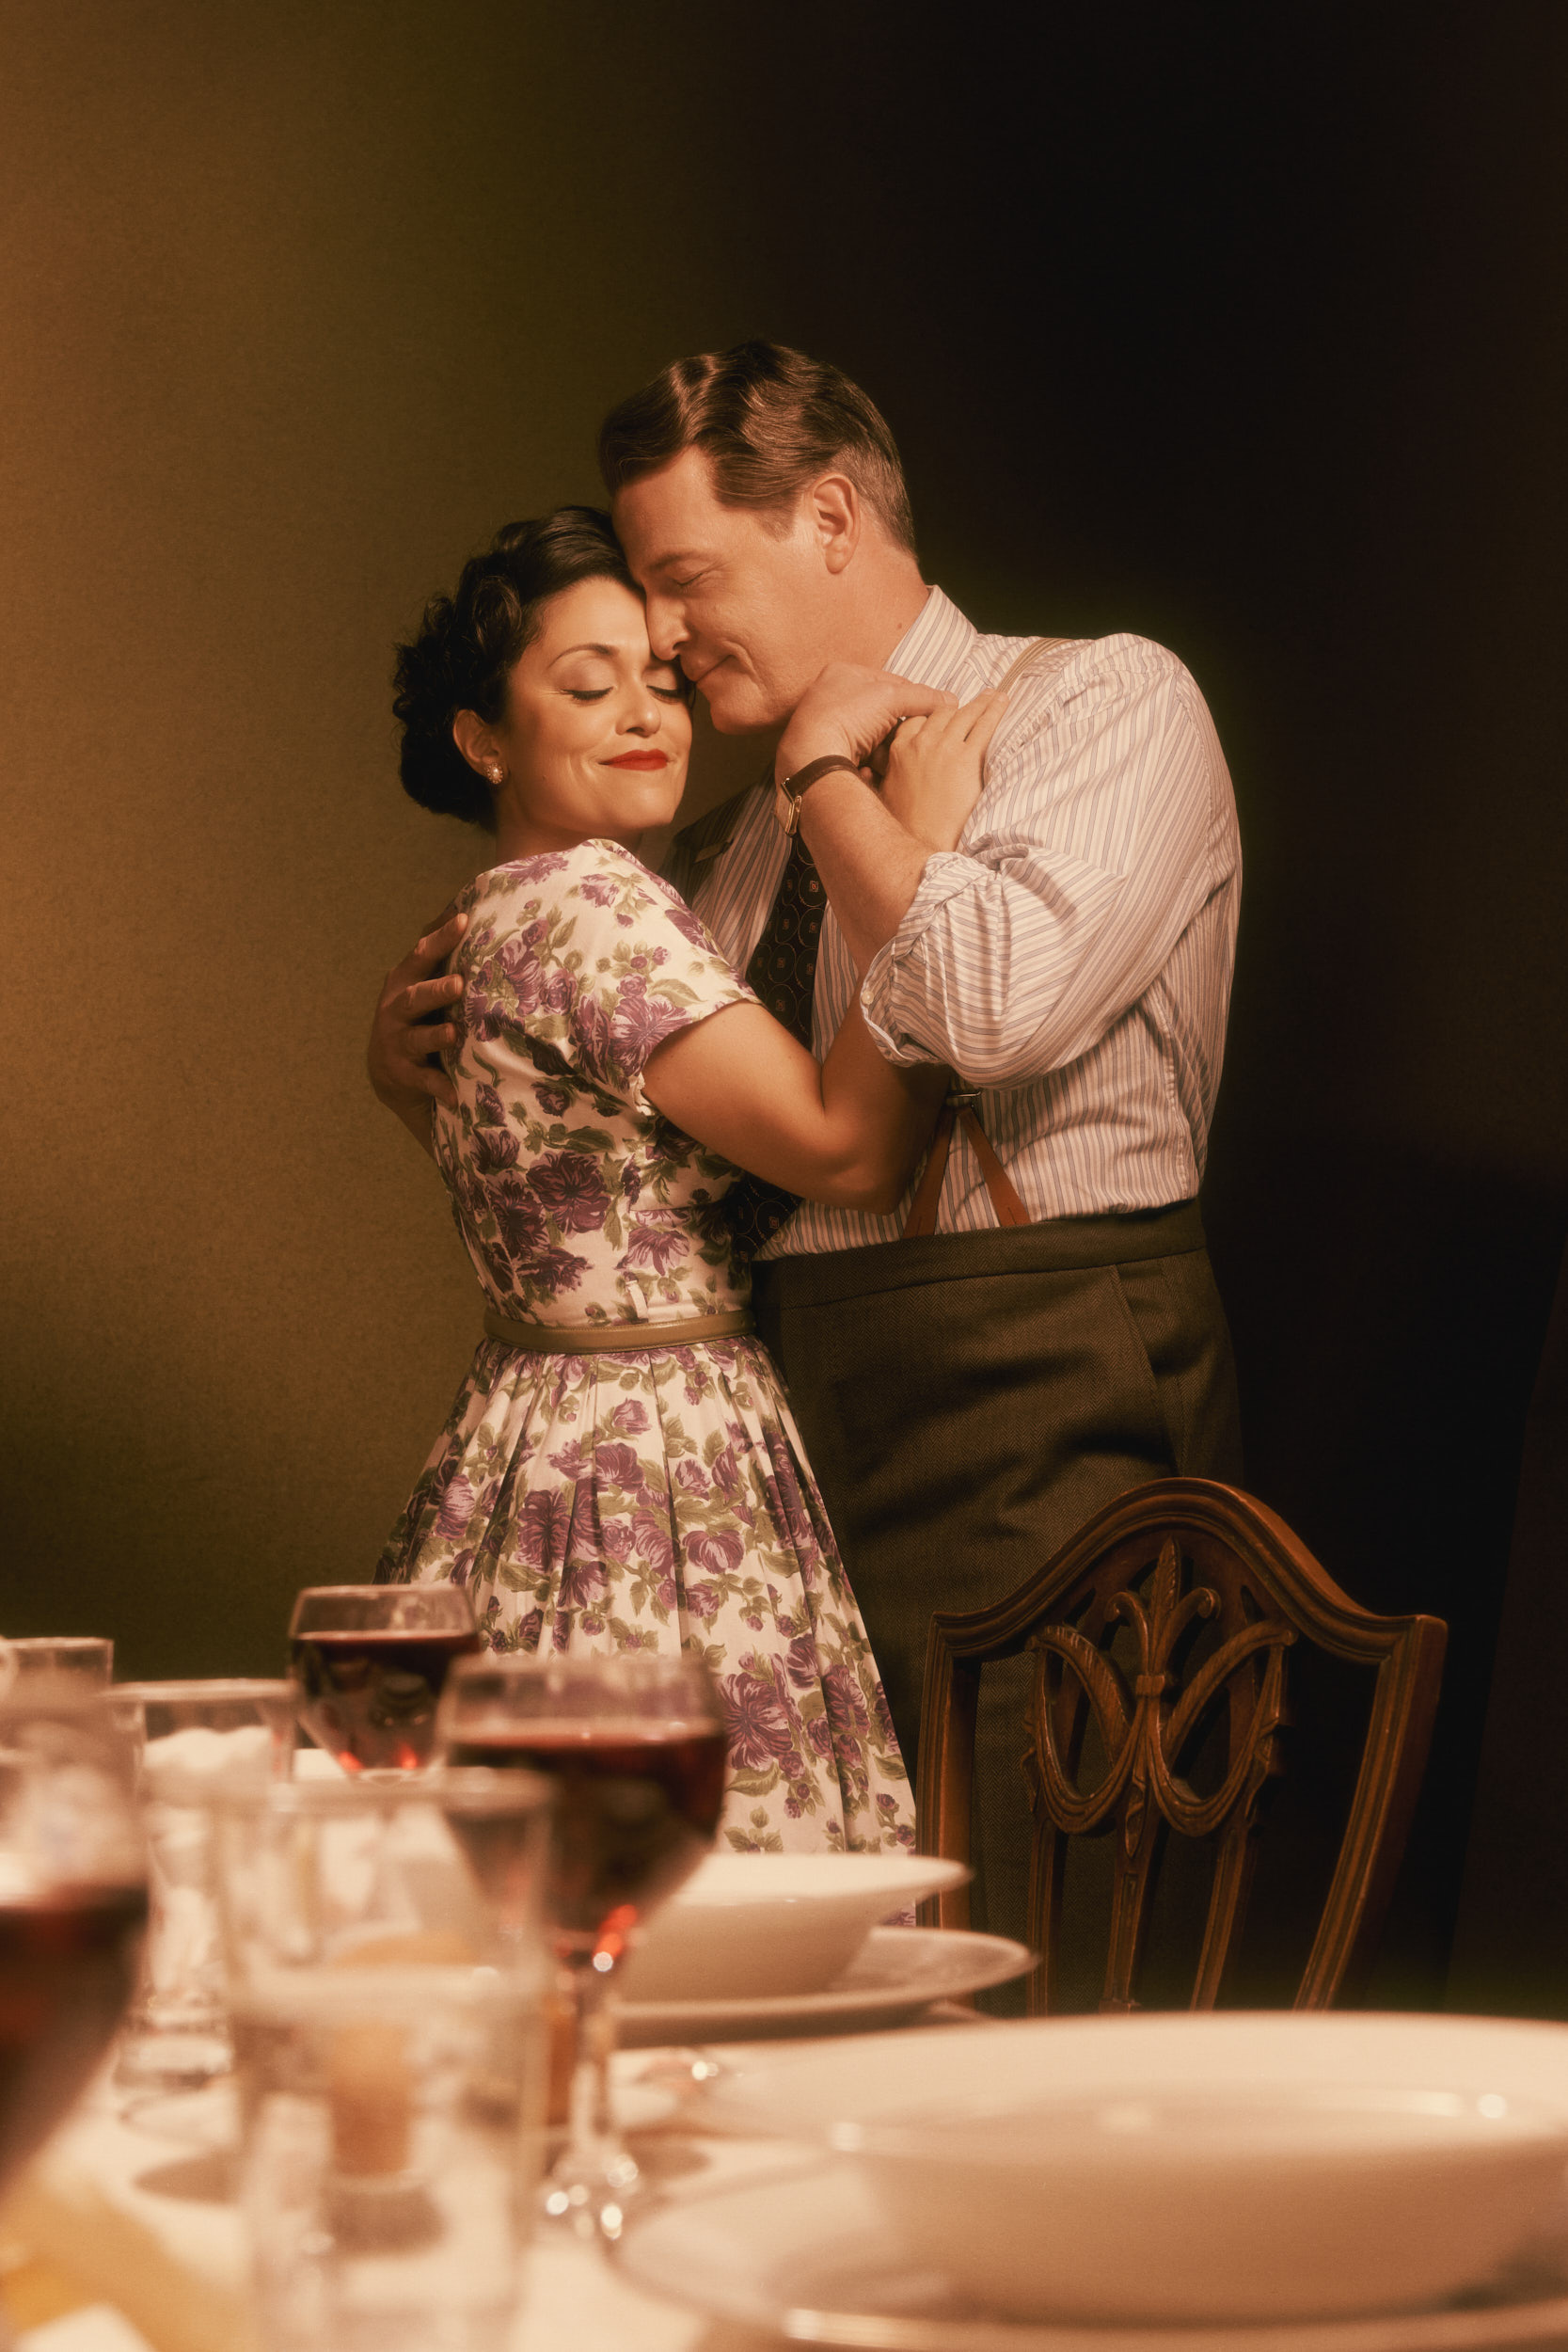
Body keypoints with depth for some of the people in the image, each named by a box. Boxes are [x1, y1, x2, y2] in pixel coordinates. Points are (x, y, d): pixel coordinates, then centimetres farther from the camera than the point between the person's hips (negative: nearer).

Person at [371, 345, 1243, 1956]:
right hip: (785, 1413, 7)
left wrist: (828, 765, -6)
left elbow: (1001, 1006, -20)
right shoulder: (746, 838, 21)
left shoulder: (1103, 699, 0)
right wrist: (419, 1051, 11)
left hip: (1034, 1414, -7)